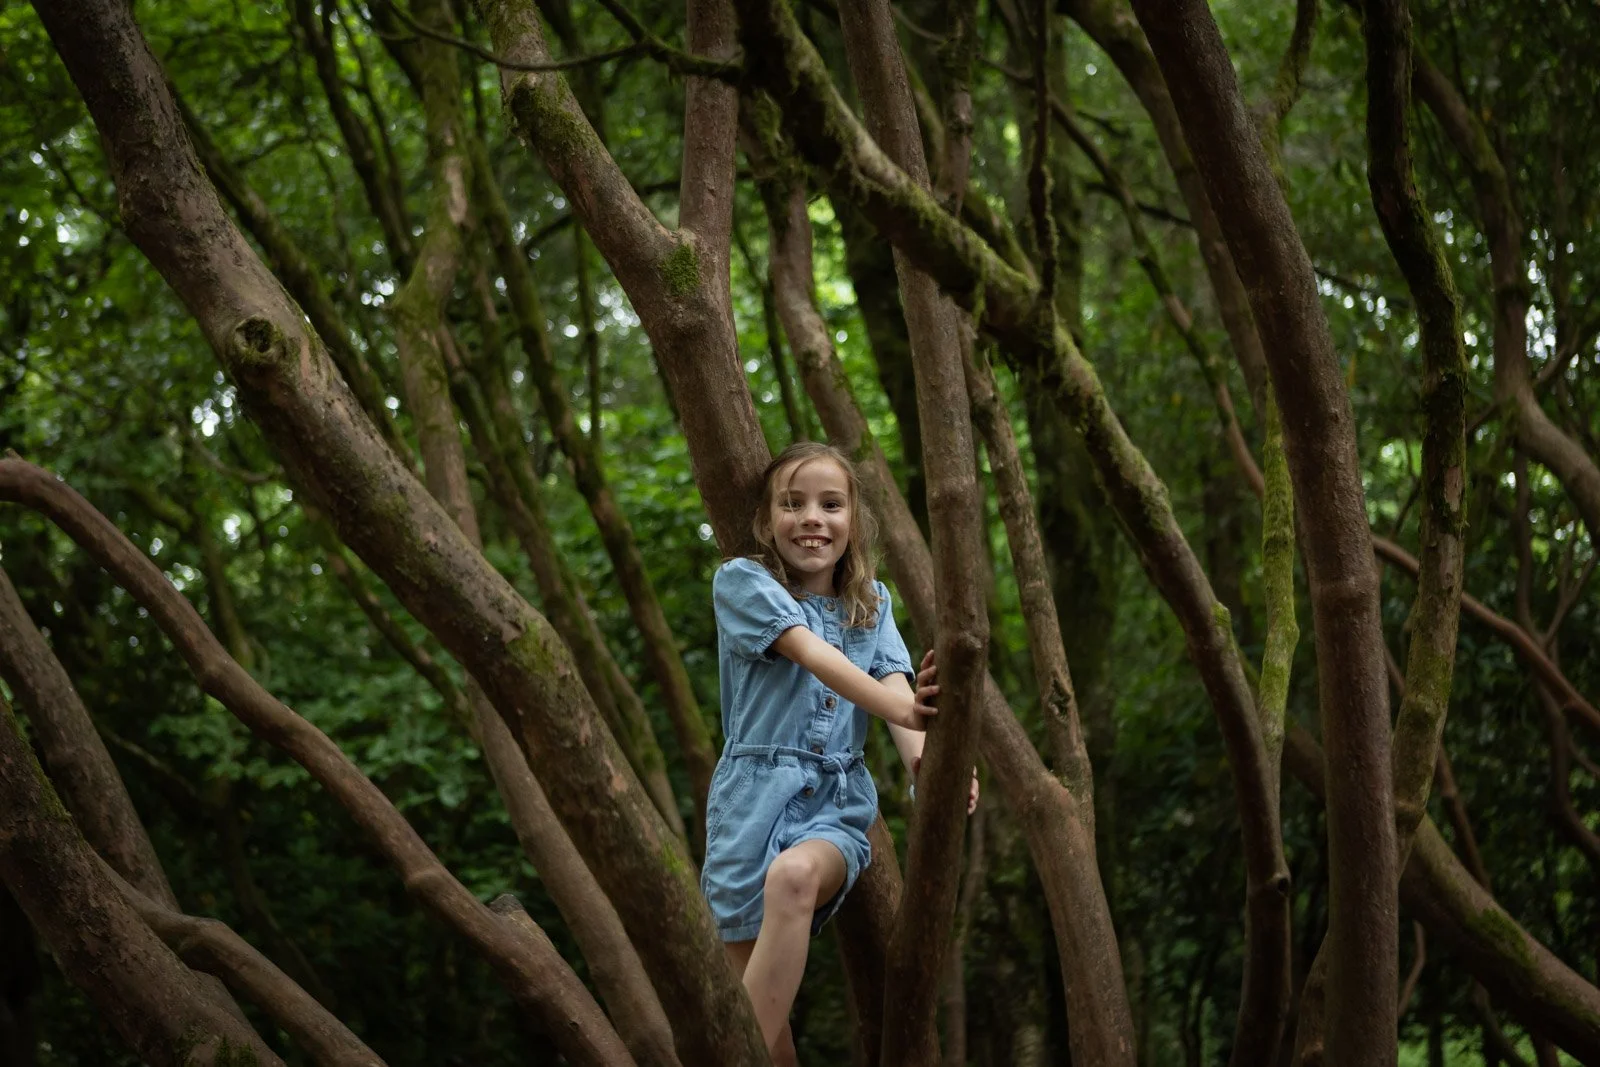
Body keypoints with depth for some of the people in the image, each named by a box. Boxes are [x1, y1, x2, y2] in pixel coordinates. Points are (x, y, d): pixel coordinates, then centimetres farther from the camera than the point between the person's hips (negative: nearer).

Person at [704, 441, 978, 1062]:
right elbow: (812, 653, -16)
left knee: (794, 876, -33)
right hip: (756, 795, -1)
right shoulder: (742, 582, 1)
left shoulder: (871, 603, 15)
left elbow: (895, 686, -2)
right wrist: (898, 708, -33)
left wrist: (922, 756, -25)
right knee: (761, 1007, -5)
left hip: (838, 803, 1)